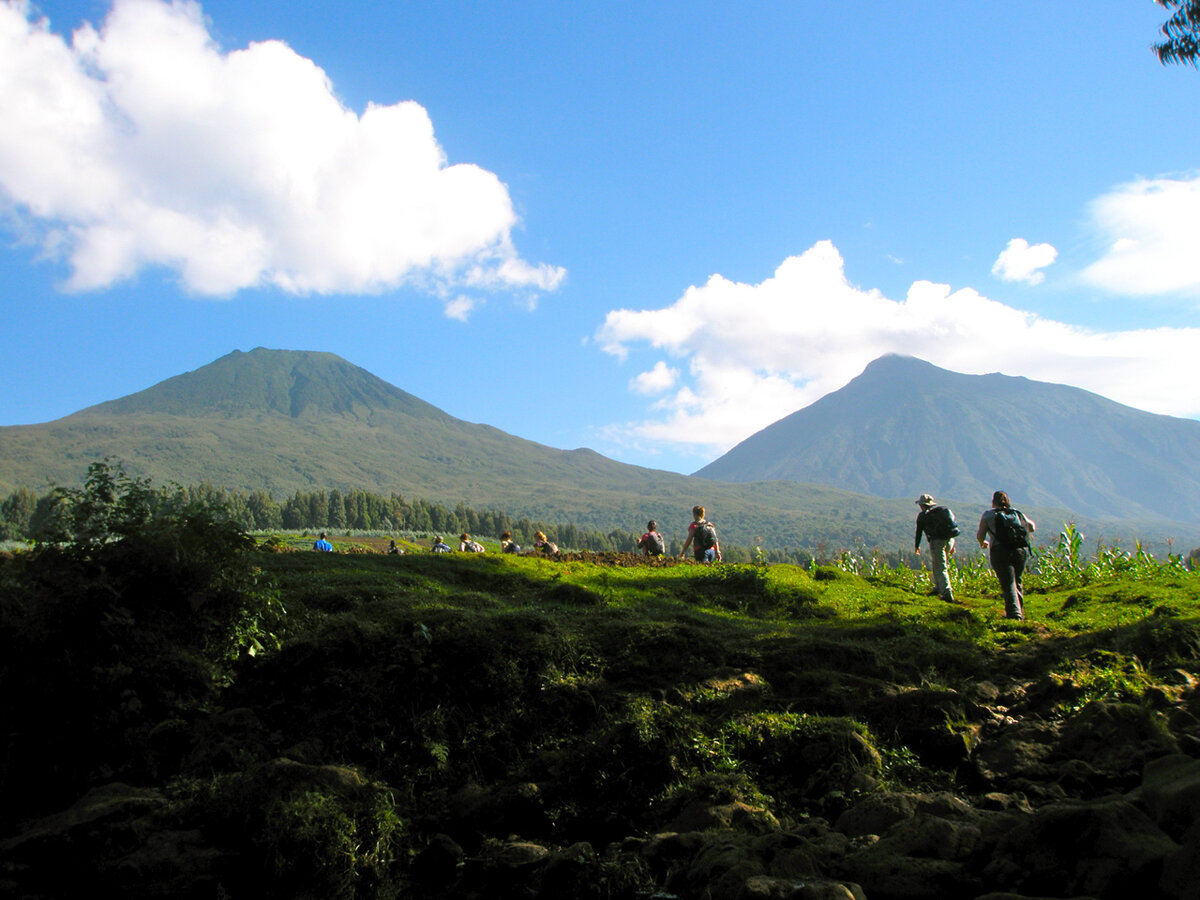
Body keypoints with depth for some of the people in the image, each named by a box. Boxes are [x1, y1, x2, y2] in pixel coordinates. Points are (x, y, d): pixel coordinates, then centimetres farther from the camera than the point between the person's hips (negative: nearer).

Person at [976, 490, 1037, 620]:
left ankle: (1014, 613, -18)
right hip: (1021, 550, 4)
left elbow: (980, 535, 2)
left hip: (1000, 552, -4)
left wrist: (983, 543, 23)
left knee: (1008, 584, -5)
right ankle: (1019, 611, 28)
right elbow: (1033, 528, 29)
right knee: (1017, 581, 21)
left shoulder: (988, 514, 6)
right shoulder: (1018, 513, 16)